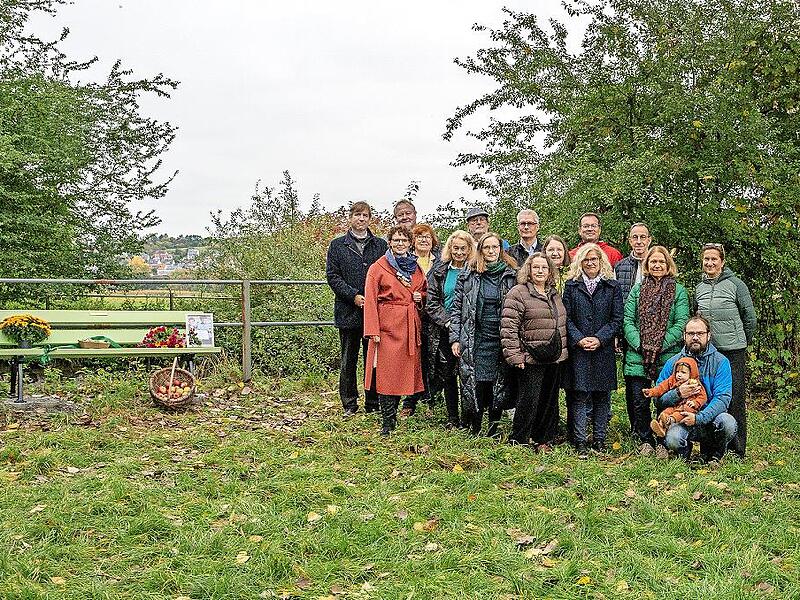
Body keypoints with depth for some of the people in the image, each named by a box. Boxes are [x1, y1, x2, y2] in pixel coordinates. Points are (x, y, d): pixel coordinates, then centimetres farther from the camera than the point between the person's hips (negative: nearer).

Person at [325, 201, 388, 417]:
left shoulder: (380, 245, 10)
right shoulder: (338, 245, 6)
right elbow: (332, 276, -1)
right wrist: (354, 296, -11)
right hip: (348, 311, -1)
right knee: (348, 360, 5)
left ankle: (373, 403, 14)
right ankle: (349, 403, 14)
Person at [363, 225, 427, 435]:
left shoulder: (416, 268, 14)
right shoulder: (378, 268, -2)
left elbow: (424, 291, 29)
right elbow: (370, 300, -6)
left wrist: (420, 297, 3)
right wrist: (373, 330, -14)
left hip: (411, 325, 6)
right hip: (388, 325, -5)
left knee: (406, 370, 7)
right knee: (387, 373, -7)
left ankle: (392, 416, 20)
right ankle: (388, 422, -3)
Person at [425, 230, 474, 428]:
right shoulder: (439, 272, 6)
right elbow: (431, 303, 3)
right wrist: (447, 322, -10)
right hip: (443, 331, 2)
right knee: (447, 374, 5)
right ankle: (452, 418, 16)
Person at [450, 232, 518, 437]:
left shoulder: (511, 276, 6)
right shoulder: (467, 276, 6)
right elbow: (457, 308, 7)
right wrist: (455, 339, 0)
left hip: (501, 340, 1)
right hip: (474, 340, 0)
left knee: (499, 384, 2)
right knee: (474, 384, -3)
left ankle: (494, 428, 15)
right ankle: (475, 429, 9)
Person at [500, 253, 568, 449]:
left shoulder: (554, 295, 15)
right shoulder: (518, 293, -8)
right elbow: (508, 327, -13)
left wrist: (562, 351, 19)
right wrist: (514, 355, -17)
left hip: (554, 359, 7)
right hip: (531, 359, -7)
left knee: (550, 401, 12)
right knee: (529, 401, -5)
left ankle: (544, 440, 23)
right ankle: (517, 441, 6)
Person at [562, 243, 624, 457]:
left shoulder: (612, 287, 6)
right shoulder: (571, 286, 7)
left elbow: (617, 319, 2)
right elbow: (566, 317, 2)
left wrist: (600, 339, -10)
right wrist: (579, 339, -11)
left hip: (604, 350, 1)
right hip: (578, 350, -1)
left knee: (602, 396, 5)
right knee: (580, 396, -3)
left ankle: (600, 440, 14)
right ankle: (581, 442, 1)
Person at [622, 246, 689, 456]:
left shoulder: (678, 291, 4)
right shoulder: (637, 290, 11)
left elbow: (681, 323, -4)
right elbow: (627, 320, 4)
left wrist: (660, 346, -13)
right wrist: (640, 345, -10)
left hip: (668, 356, -2)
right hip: (638, 356, 2)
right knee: (639, 402, 2)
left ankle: (663, 442, 15)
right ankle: (645, 441, 17)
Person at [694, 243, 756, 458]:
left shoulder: (735, 284, -4)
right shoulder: (699, 288, 12)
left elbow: (750, 317, 1)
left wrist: (742, 341, 8)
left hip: (733, 351, -5)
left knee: (734, 399, -3)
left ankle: (738, 449, 4)